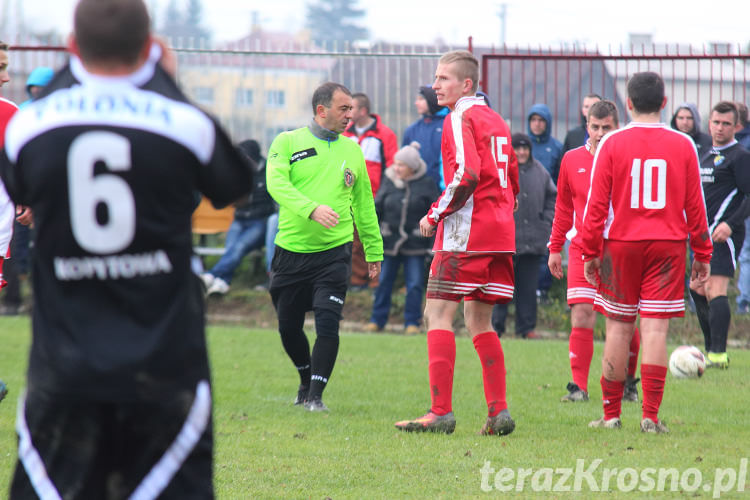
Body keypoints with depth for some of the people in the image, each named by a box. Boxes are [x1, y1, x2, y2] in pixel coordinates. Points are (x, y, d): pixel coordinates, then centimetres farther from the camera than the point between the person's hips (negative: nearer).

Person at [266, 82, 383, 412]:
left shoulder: (352, 150, 11)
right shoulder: (287, 143, 1)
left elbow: (363, 203, 18)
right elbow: (276, 183, -15)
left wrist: (374, 251, 18)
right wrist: (312, 209, -30)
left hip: (334, 252, 0)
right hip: (291, 250, 0)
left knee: (328, 324, -15)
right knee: (288, 328, 9)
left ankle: (316, 396, -6)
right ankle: (307, 380, 35)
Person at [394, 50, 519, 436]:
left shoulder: (460, 119, -8)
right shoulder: (495, 120, 19)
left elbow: (467, 174, -21)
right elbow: (512, 178, 22)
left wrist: (436, 215, -12)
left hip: (465, 234, -9)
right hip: (501, 235, 9)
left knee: (439, 314, -6)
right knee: (479, 320, 13)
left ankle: (441, 412, -13)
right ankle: (499, 412, 5)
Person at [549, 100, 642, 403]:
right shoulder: (572, 160, 5)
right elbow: (564, 206, 16)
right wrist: (555, 247, 15)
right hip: (582, 250, 1)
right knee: (581, 317, -9)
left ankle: (628, 383, 21)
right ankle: (579, 386, -6)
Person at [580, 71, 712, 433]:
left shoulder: (612, 144, -3)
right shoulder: (682, 145, 1)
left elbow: (596, 203, -2)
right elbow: (695, 204, 6)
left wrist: (590, 252, 6)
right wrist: (702, 254, 14)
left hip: (621, 244, 0)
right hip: (668, 246, 0)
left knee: (618, 327, 7)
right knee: (655, 328, -2)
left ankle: (611, 414, 10)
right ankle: (651, 416, -7)